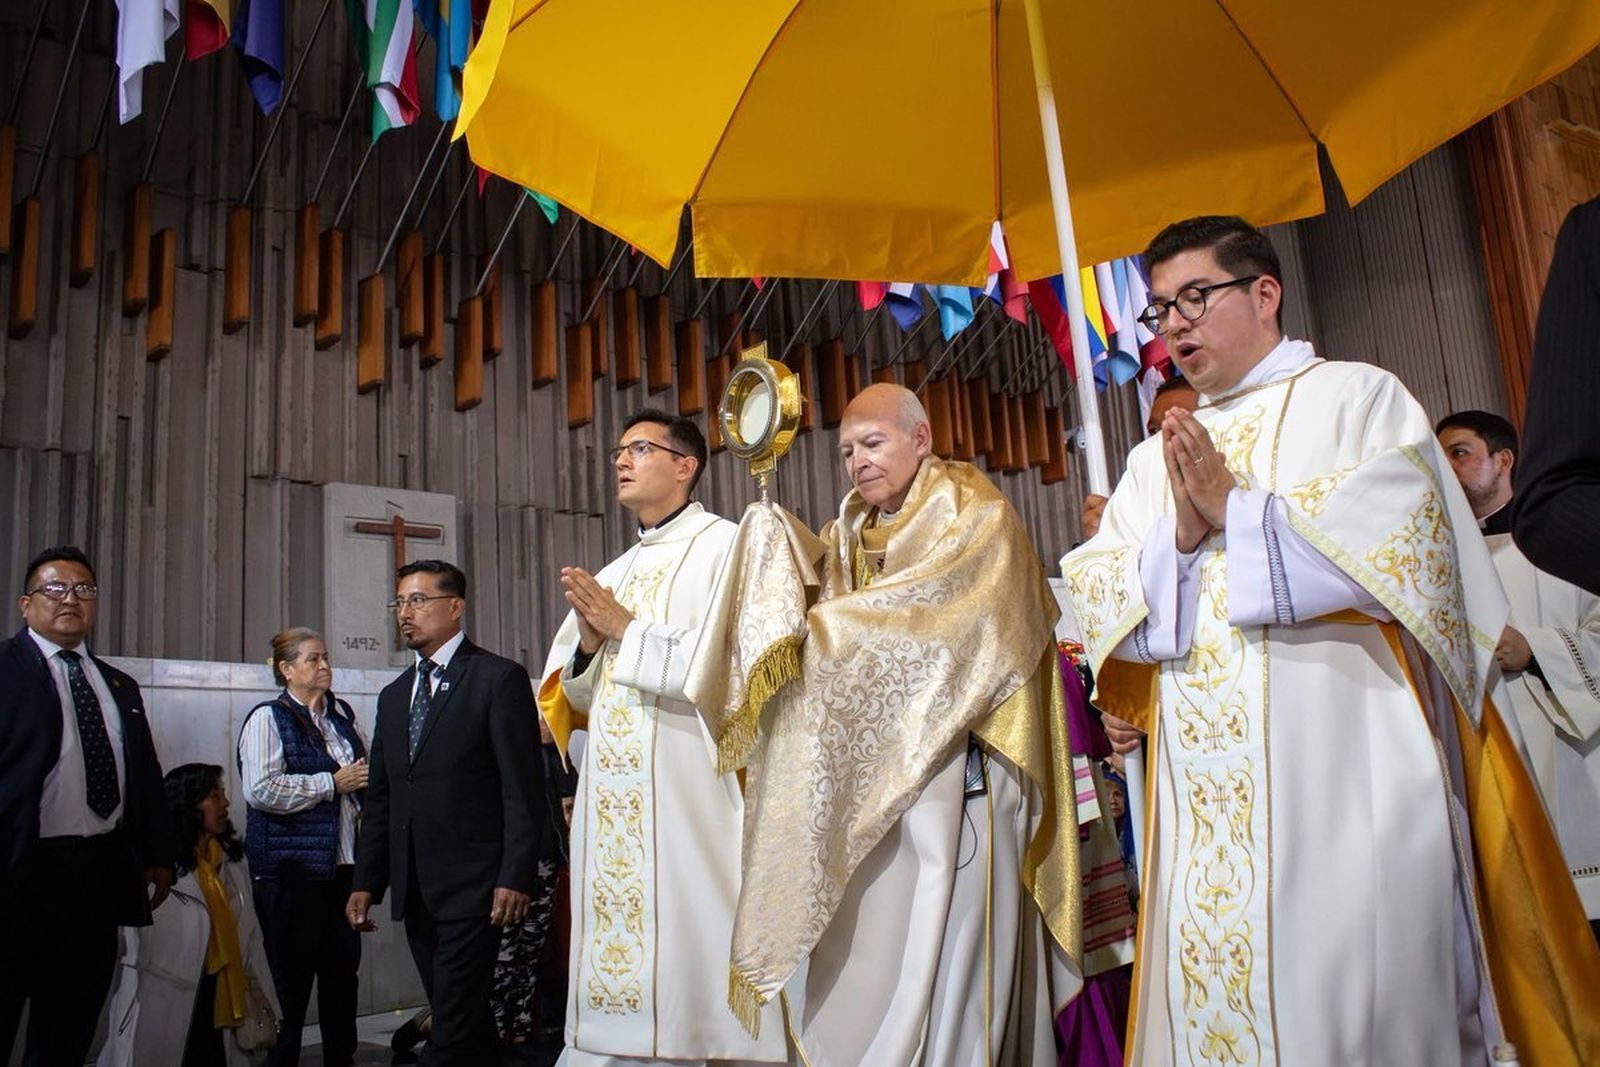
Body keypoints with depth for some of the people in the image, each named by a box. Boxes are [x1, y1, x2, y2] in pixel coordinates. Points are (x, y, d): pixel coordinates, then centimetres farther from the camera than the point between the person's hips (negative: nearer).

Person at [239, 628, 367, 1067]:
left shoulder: (343, 715, 14)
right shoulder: (268, 718, -6)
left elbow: (367, 772, 26)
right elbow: (261, 790, -19)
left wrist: (367, 781, 3)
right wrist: (332, 783, -15)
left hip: (343, 864, 7)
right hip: (292, 869, -6)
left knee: (343, 973, 13)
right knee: (292, 980, 1)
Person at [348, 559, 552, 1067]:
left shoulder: (499, 678, -4)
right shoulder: (393, 696, 17)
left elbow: (523, 789, -9)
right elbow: (380, 799, 17)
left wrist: (515, 876, -15)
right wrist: (366, 882, 11)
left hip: (472, 887, -6)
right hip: (415, 890, 6)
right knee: (467, 1022, 13)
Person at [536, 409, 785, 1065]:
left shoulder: (722, 545, -1)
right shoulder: (614, 574, 20)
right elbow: (577, 696, 20)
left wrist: (627, 628, -10)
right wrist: (589, 645, -1)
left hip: (689, 796, -6)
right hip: (611, 804, 7)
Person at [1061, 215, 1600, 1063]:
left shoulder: (1356, 398, 6)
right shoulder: (1157, 458, 18)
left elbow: (1403, 542, -12)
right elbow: (1093, 603, 9)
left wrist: (1235, 507, -7)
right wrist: (1179, 538, -8)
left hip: (1346, 777, -4)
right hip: (1209, 805, 5)